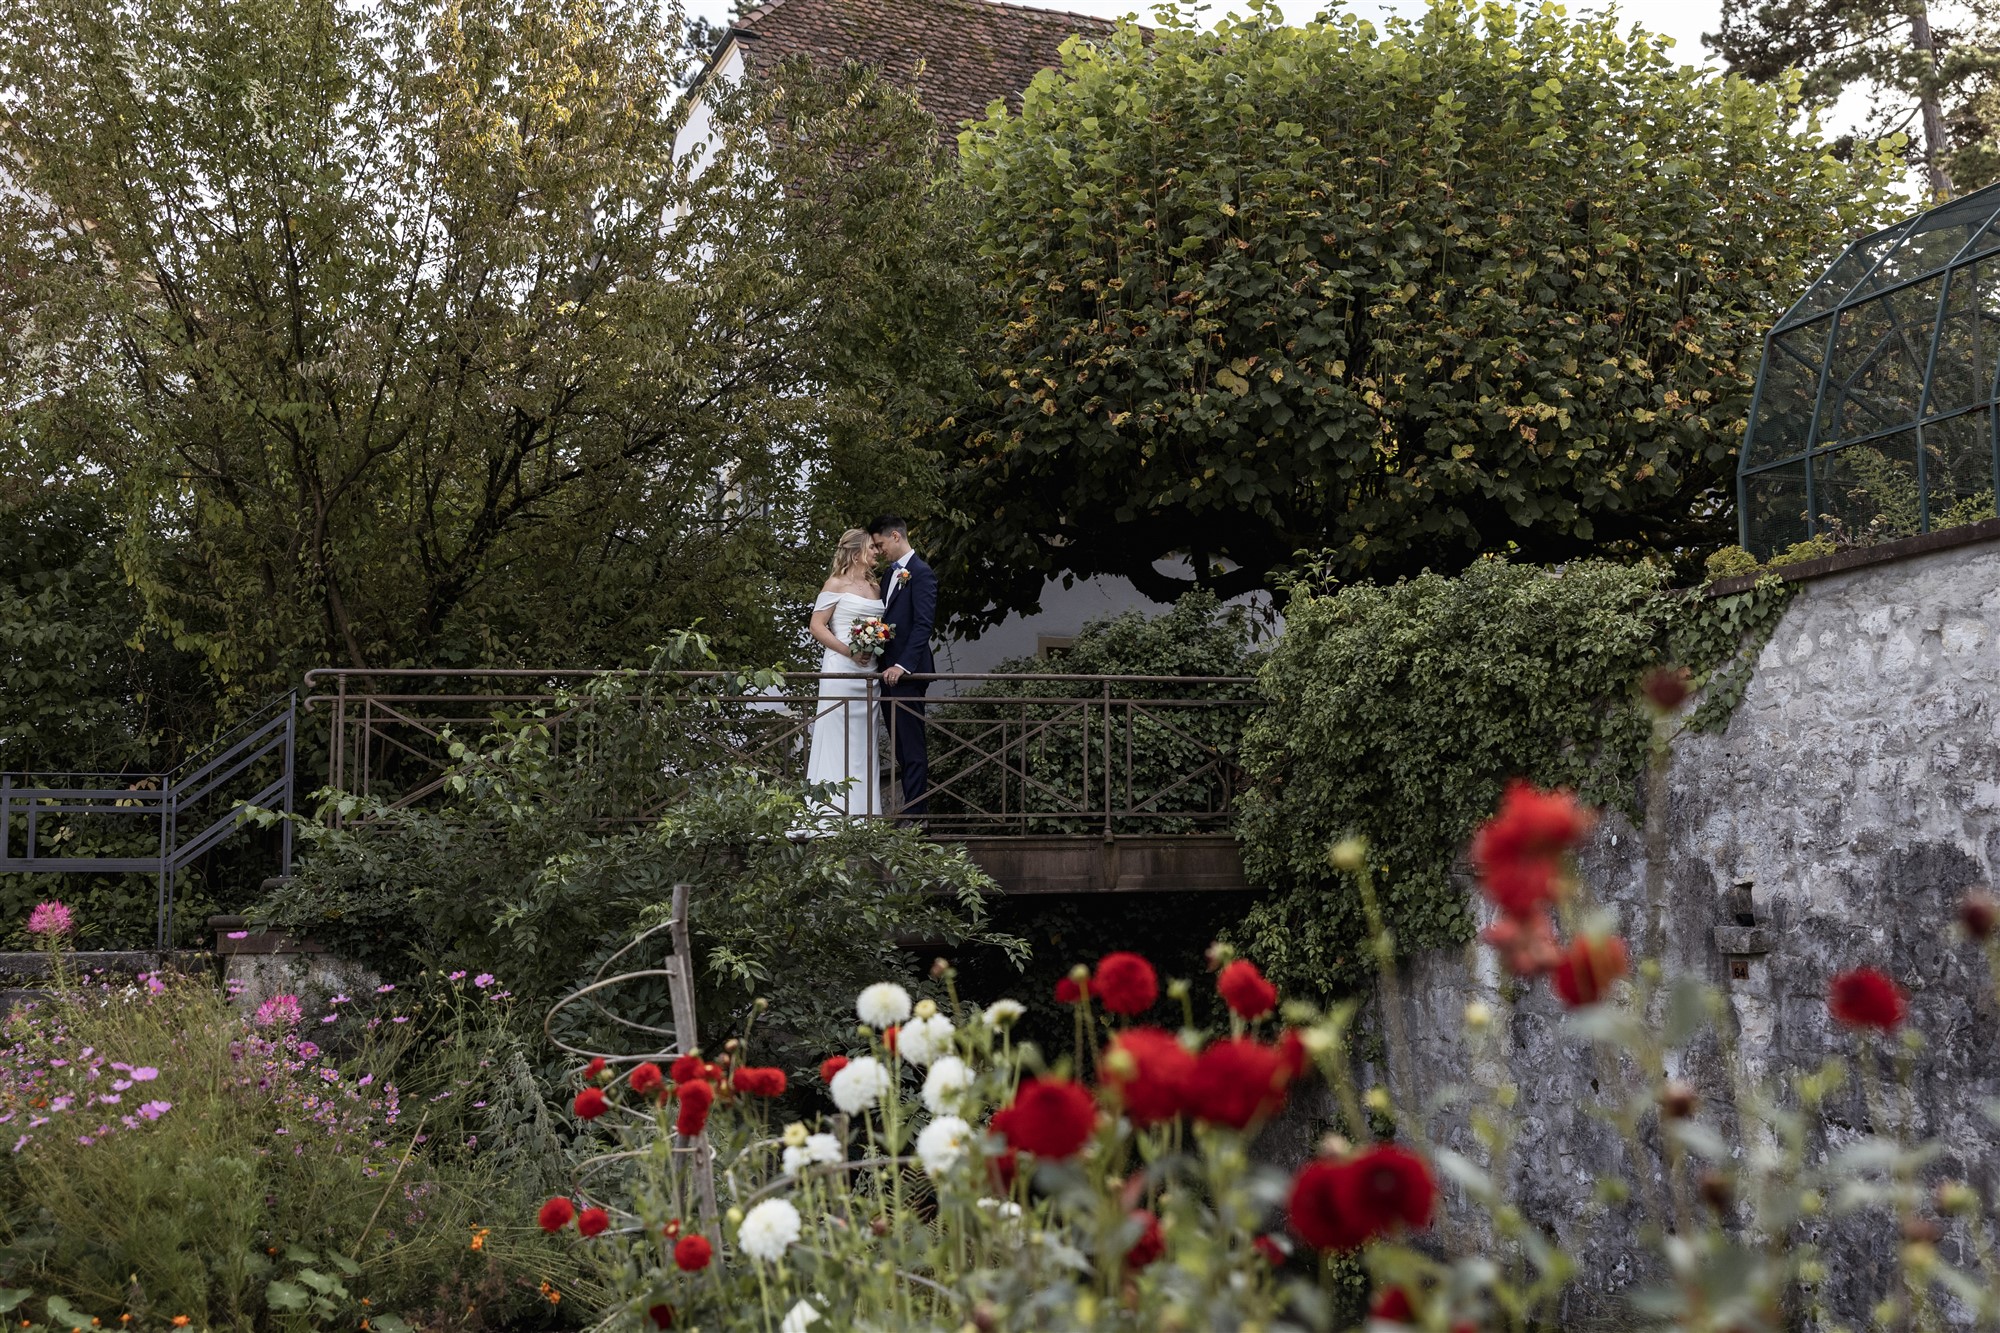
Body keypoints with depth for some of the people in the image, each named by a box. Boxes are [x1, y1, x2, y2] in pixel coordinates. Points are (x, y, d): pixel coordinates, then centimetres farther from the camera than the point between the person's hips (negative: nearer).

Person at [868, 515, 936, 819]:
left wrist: (903, 666, -22)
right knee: (899, 746, 8)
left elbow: (923, 624, -16)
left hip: (907, 673, -9)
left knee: (912, 745, -6)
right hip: (889, 671, 9)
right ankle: (911, 806, 11)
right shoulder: (889, 574, 19)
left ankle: (915, 813, -5)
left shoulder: (921, 573, -9)